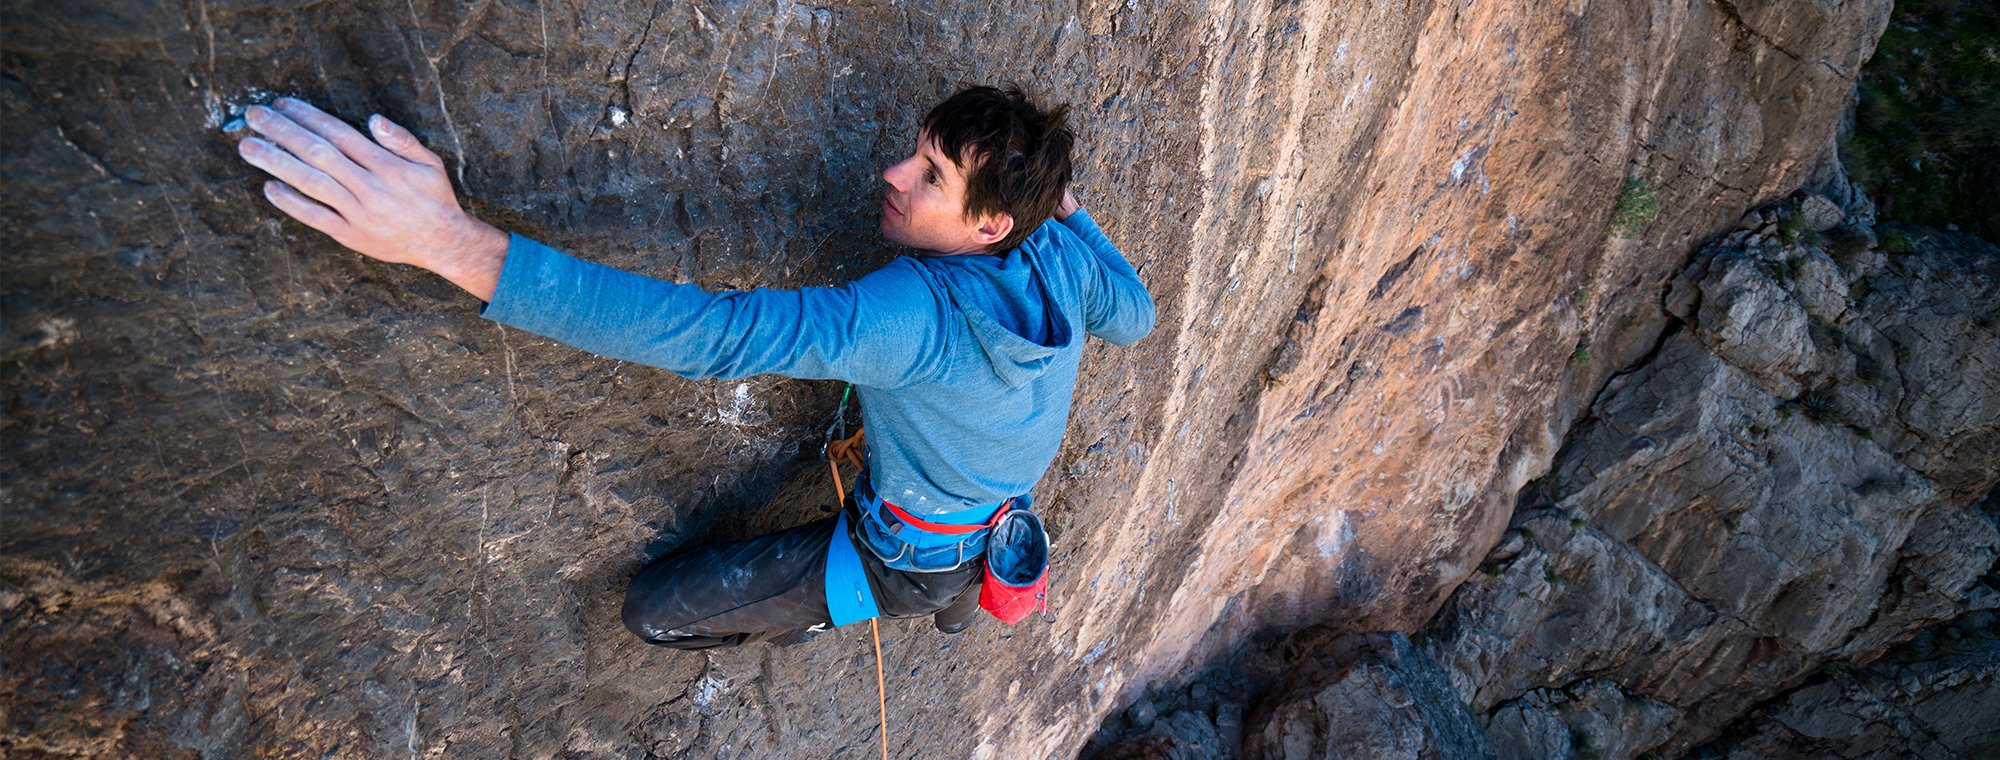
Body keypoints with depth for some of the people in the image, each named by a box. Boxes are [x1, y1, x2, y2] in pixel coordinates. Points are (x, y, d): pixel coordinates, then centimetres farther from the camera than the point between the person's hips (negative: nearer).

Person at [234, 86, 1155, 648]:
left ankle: (833, 609, 24)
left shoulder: (917, 315, -42)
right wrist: (1062, 204, 7)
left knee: (655, 606, 2)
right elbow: (1134, 316, 2)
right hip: (1005, 531, 8)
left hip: (909, 562, -7)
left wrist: (450, 240, -53)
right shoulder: (1069, 257, -20)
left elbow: (714, 332, -50)